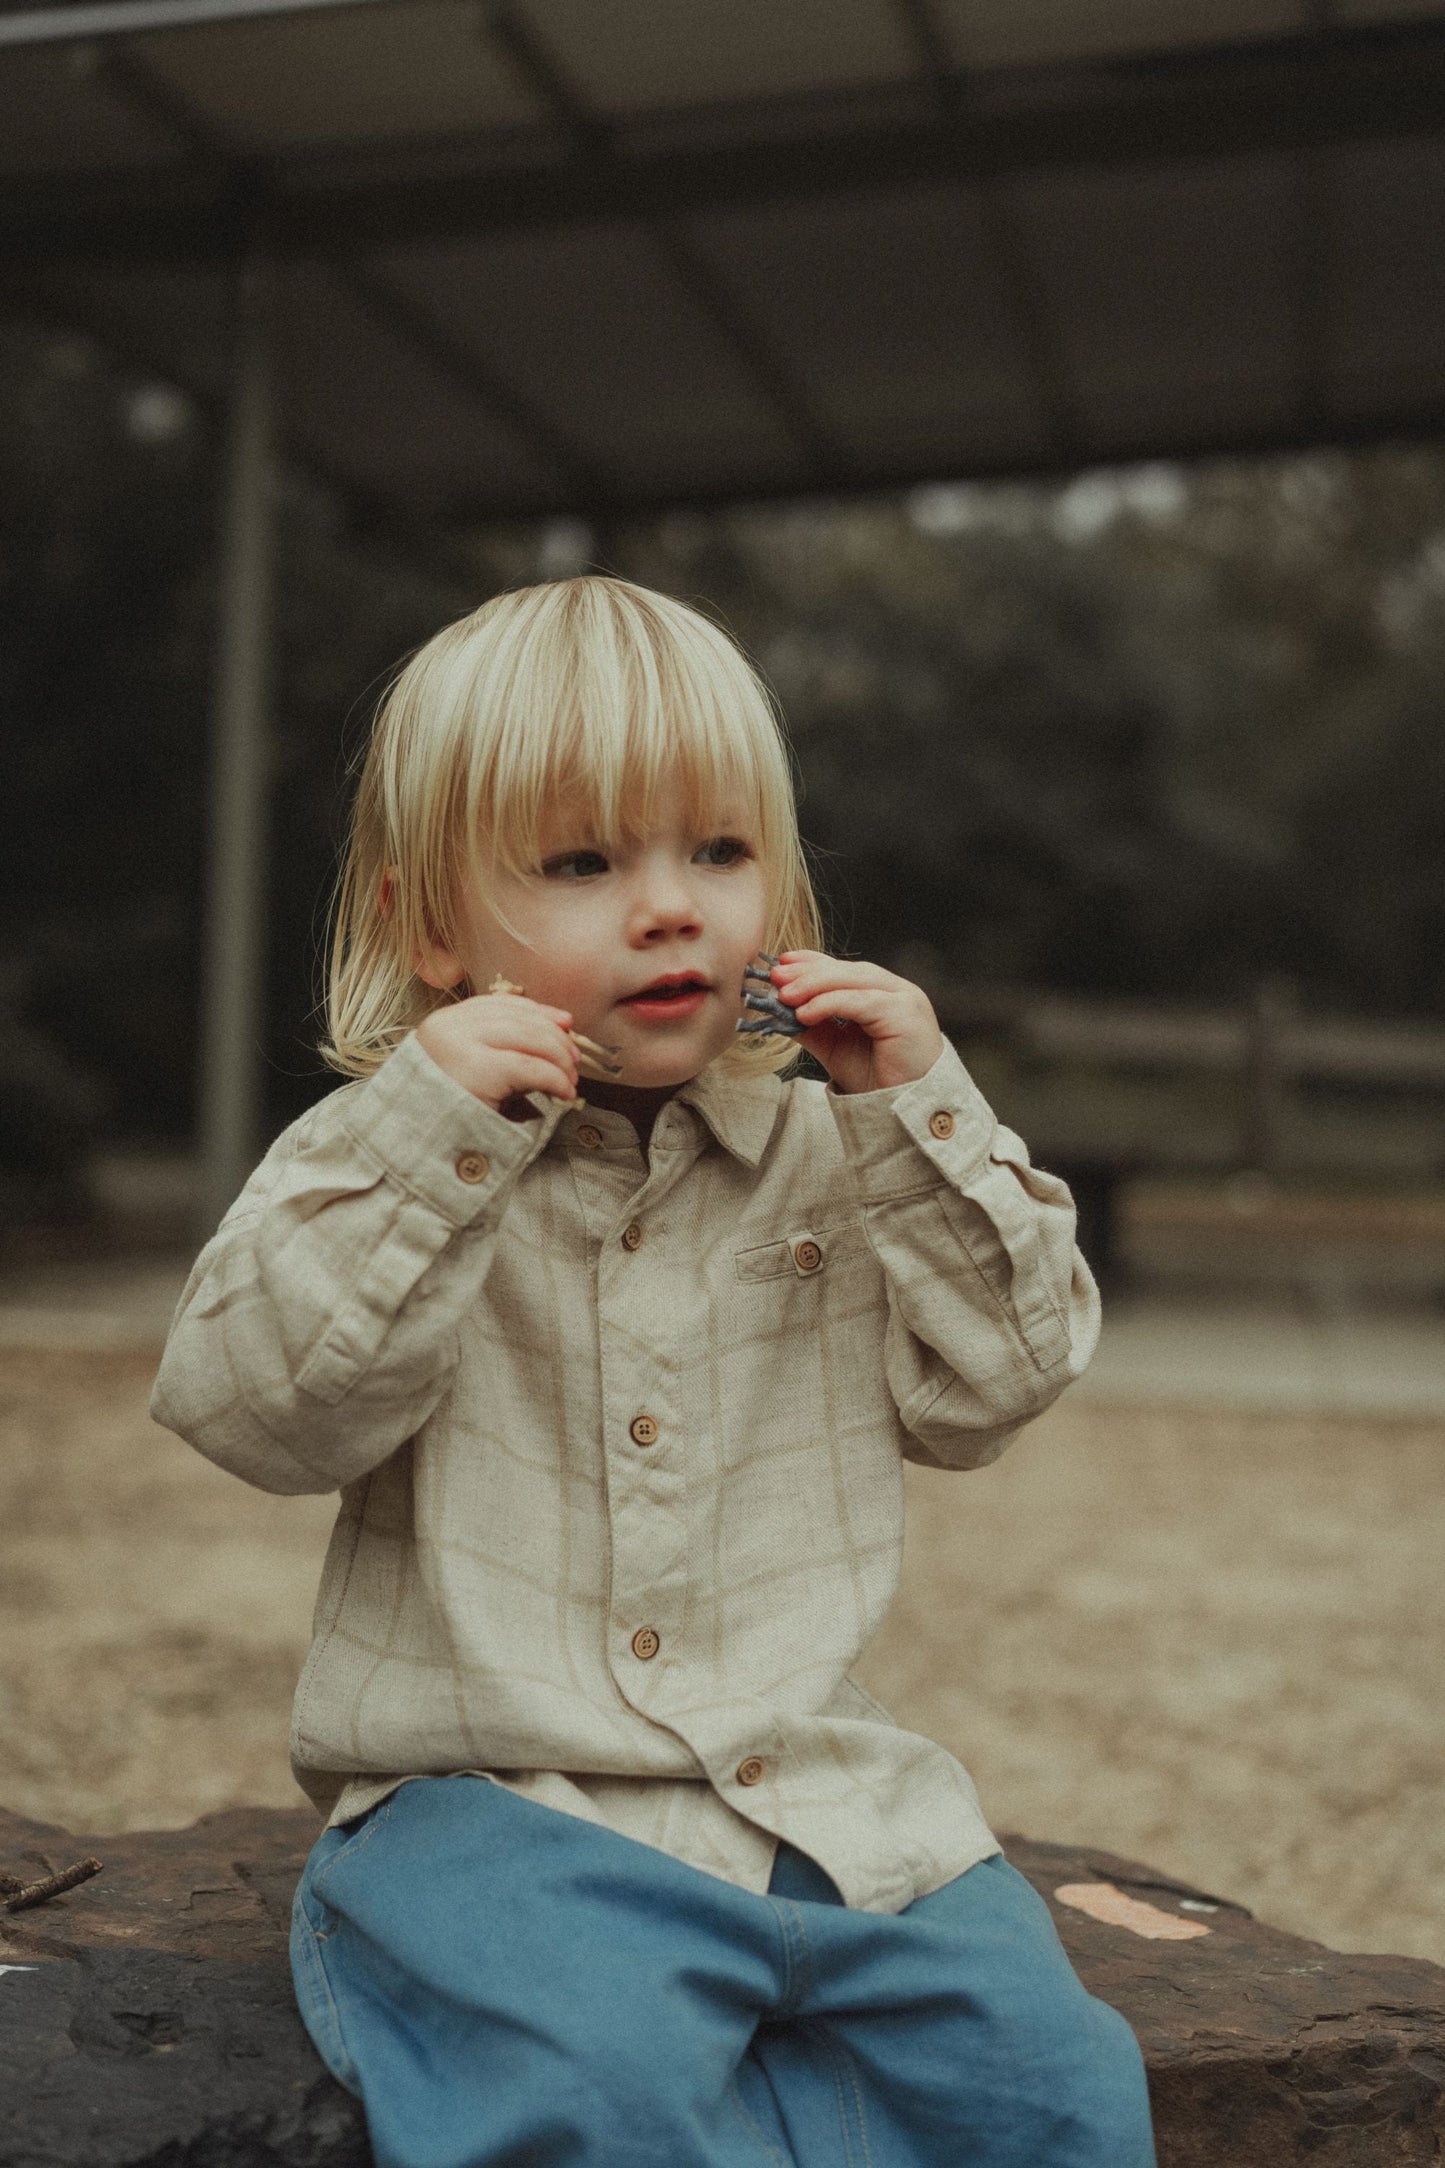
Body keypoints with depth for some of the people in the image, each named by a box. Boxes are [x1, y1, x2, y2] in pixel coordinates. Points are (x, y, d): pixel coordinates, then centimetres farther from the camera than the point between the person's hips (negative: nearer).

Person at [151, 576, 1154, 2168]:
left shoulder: (833, 1153, 7)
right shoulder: (384, 1150, 1)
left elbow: (992, 1381, 4)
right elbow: (259, 1406, -12)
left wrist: (919, 1113, -6)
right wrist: (429, 1137, -22)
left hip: (818, 1787, 3)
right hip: (493, 1798, -3)